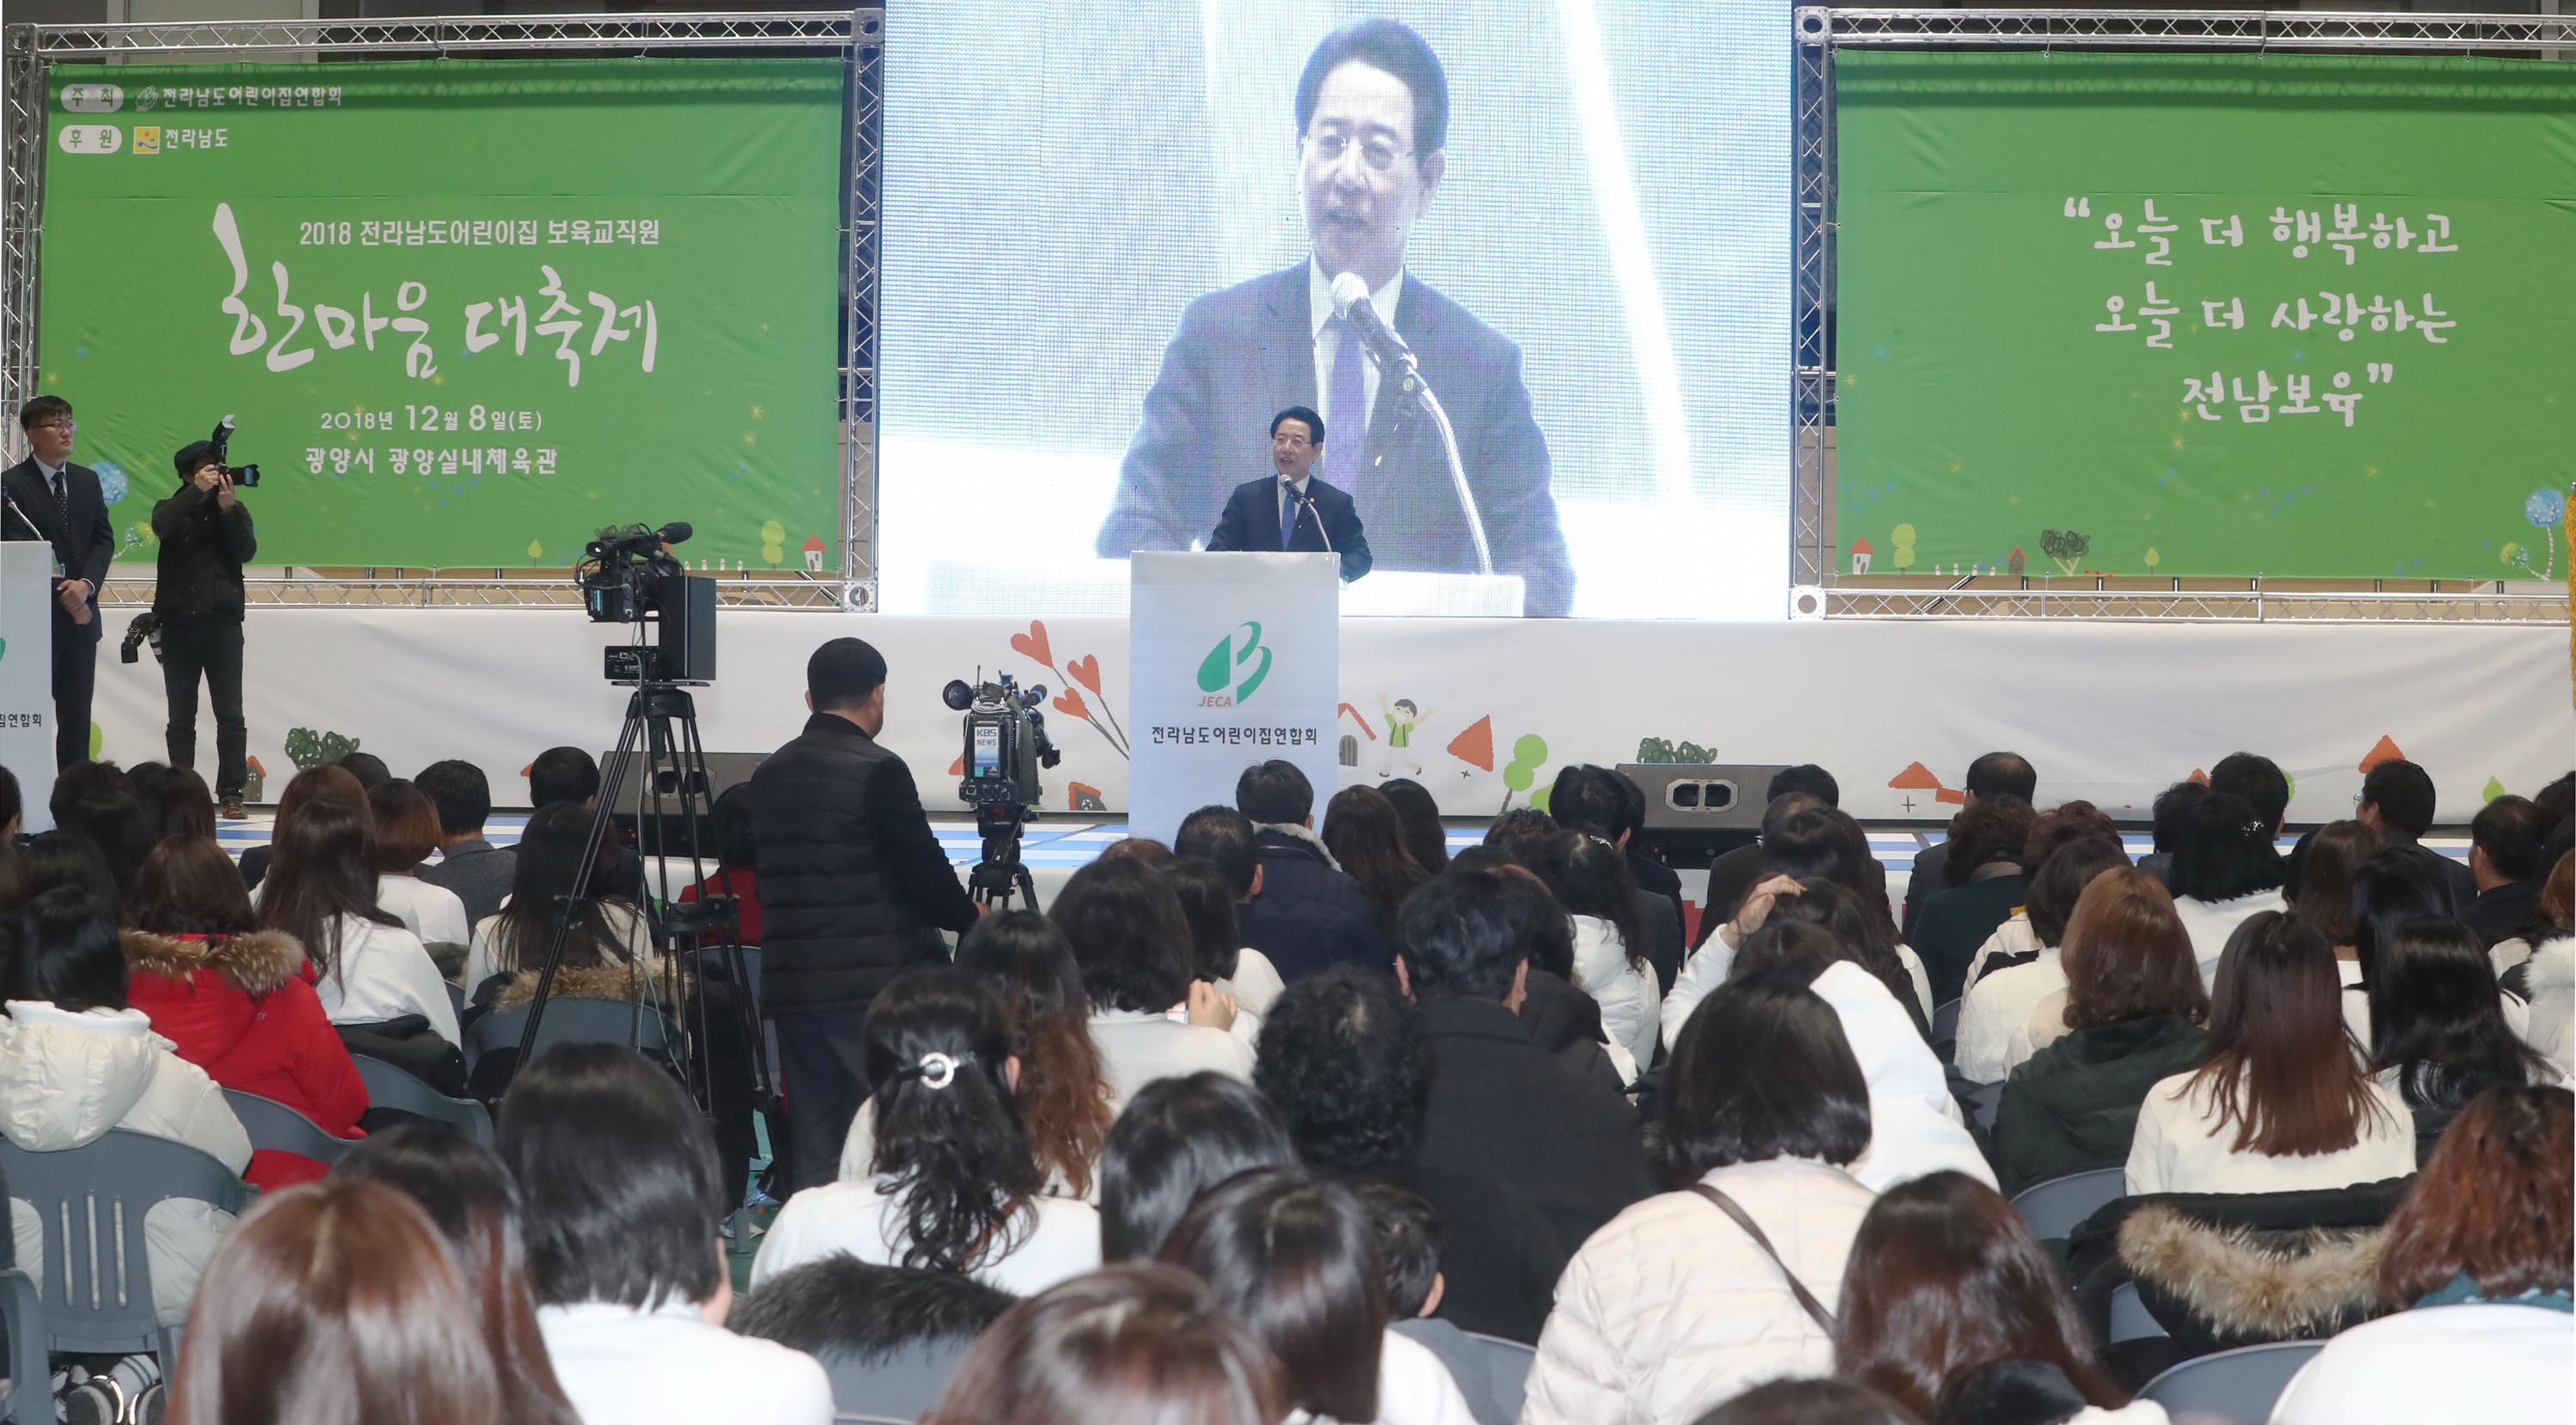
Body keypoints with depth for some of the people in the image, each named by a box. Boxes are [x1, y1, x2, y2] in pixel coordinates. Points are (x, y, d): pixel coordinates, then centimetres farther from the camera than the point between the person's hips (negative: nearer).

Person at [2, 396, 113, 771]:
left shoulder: (87, 480, 12)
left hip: (81, 616, 6)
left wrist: (86, 584, -10)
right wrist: (62, 593, -15)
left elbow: (104, 539, 8)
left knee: (77, 716, 6)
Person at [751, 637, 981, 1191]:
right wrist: (970, 916, 9)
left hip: (791, 986, 6)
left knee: (813, 1153, 8)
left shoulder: (769, 776, 10)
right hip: (875, 982, -6)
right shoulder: (878, 772, -11)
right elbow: (923, 870, -10)